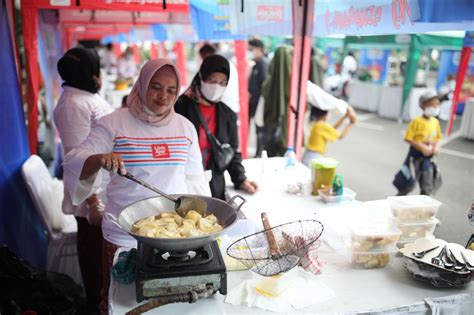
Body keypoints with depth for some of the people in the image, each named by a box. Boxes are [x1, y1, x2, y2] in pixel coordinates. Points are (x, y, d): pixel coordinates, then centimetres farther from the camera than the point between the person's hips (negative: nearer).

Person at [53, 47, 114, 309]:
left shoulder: (86, 96, 11)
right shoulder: (73, 103, -20)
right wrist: (92, 201, -24)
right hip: (94, 192, -9)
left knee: (105, 247, 21)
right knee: (95, 249, 8)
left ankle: (103, 294, 39)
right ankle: (97, 300, 27)